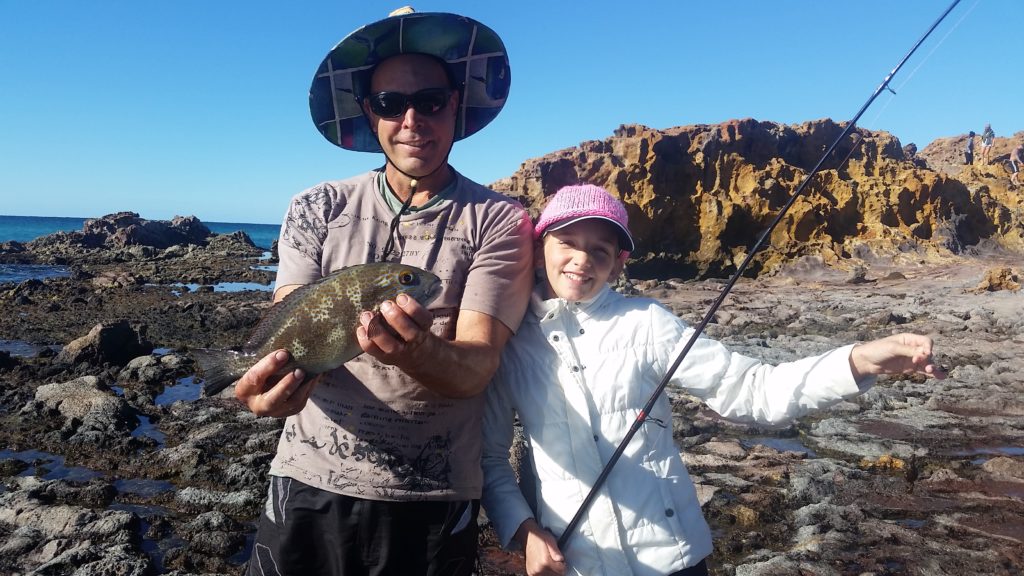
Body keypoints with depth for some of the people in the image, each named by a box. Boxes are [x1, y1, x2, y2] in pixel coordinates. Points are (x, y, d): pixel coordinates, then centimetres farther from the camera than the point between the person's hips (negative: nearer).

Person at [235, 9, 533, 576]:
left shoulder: (499, 222, -7)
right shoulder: (317, 209, 2)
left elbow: (476, 366, -15)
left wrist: (415, 351, -37)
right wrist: (276, 376, -29)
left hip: (432, 503, -1)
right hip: (308, 486, 2)